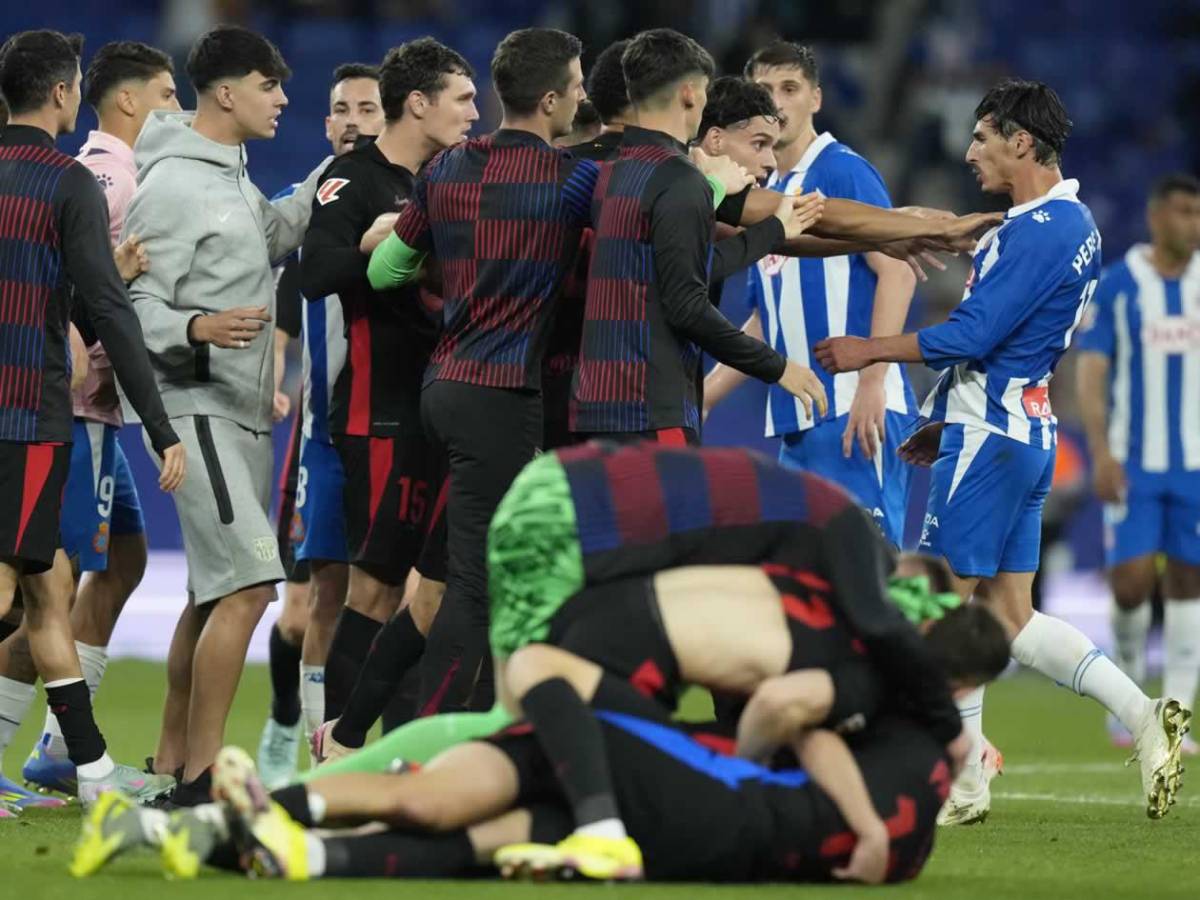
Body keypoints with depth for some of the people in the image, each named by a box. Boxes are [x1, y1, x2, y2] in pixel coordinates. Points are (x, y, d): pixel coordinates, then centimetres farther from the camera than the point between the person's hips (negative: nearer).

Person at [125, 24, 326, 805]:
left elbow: (275, 233, 30)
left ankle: (173, 759, 21)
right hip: (197, 408, -10)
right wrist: (198, 328, -34)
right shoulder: (172, 185, -15)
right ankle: (200, 777, -17)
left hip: (244, 410, 10)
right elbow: (132, 308, -16)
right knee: (248, 583, -18)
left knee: (214, 592, 13)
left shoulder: (230, 174, 14)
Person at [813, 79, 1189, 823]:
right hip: (1025, 431, 10)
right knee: (1009, 614, 10)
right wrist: (948, 420, 25)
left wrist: (868, 351, -9)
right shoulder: (1072, 222, 15)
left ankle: (963, 785, 2)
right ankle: (1143, 715, 1)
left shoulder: (1037, 231, -18)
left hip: (990, 436, -10)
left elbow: (970, 336, -20)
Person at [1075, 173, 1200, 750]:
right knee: (1131, 578, -11)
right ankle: (1130, 684, 15)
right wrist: (1102, 453, -14)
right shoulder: (1117, 286, -3)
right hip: (1134, 461, -3)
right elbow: (1091, 373, -4)